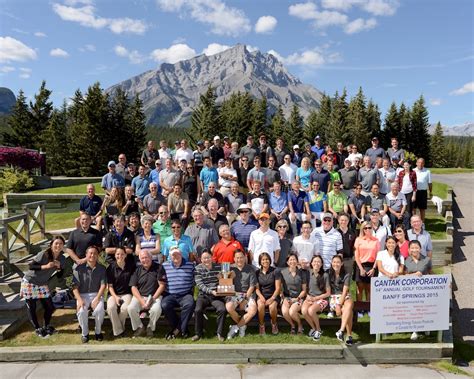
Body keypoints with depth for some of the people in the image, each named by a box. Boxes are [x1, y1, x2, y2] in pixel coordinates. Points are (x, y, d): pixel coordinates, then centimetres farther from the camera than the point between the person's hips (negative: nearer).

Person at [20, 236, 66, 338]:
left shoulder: (62, 259, -8)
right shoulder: (43, 254, -24)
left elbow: (60, 275, 0)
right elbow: (31, 266, -24)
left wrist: (59, 267, -21)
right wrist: (45, 266, -34)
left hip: (42, 284, 5)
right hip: (29, 282, -5)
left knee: (49, 307, 4)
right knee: (31, 308, 3)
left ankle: (47, 326, 29)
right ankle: (38, 329, 21)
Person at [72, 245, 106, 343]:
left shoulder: (102, 268, 6)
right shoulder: (79, 268, 2)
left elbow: (103, 285, -2)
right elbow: (75, 286, -3)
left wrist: (97, 298, -17)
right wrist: (79, 299, -18)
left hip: (97, 294, 0)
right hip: (83, 295, 0)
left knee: (99, 310, -29)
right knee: (81, 311, -29)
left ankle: (98, 331, -3)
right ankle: (84, 333, -3)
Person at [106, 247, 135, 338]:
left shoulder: (131, 266, 1)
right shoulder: (111, 267, -1)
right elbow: (110, 285, -1)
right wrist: (115, 297, -13)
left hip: (126, 293, 0)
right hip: (113, 294, 0)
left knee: (125, 308, -31)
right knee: (111, 307, -31)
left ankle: (118, 327, -2)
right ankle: (118, 331, -13)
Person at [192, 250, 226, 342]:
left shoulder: (218, 267, 7)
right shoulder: (198, 269, 2)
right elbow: (200, 285, -8)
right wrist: (211, 291, -21)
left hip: (217, 295, 1)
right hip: (203, 295, -1)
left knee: (222, 309, -25)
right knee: (198, 310, -26)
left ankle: (219, 333, -5)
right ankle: (198, 333, -4)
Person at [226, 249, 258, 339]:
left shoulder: (250, 269, 3)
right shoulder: (230, 269, 6)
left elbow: (252, 286, 0)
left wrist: (245, 299, -10)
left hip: (247, 294, 0)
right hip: (234, 294, 0)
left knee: (253, 309, -28)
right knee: (229, 307, -31)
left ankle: (236, 327, -9)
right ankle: (242, 325, -4)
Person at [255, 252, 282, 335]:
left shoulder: (275, 271, -1)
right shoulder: (257, 273, 6)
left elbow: (278, 288, -4)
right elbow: (257, 288, 2)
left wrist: (272, 298, -17)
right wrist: (261, 297, -17)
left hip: (273, 296, -1)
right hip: (261, 295, 1)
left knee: (272, 306, -32)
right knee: (261, 305, -32)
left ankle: (274, 324, -3)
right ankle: (261, 325, -11)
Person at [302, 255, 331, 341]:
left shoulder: (325, 275, -5)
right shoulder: (308, 273, 3)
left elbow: (328, 293, -2)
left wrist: (315, 298, -11)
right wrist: (308, 296, -9)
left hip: (321, 299, -3)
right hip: (309, 298, 3)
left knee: (311, 310, -33)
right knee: (304, 311, -29)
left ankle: (318, 330, -4)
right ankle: (313, 328, 0)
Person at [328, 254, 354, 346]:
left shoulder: (346, 276, 0)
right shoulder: (328, 275, 2)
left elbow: (345, 292, -8)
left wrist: (339, 305, -20)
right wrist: (337, 305, -8)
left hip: (345, 297, 1)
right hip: (334, 298, -1)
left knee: (349, 306, -35)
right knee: (347, 311, -30)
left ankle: (341, 331, -41)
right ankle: (349, 336, -28)